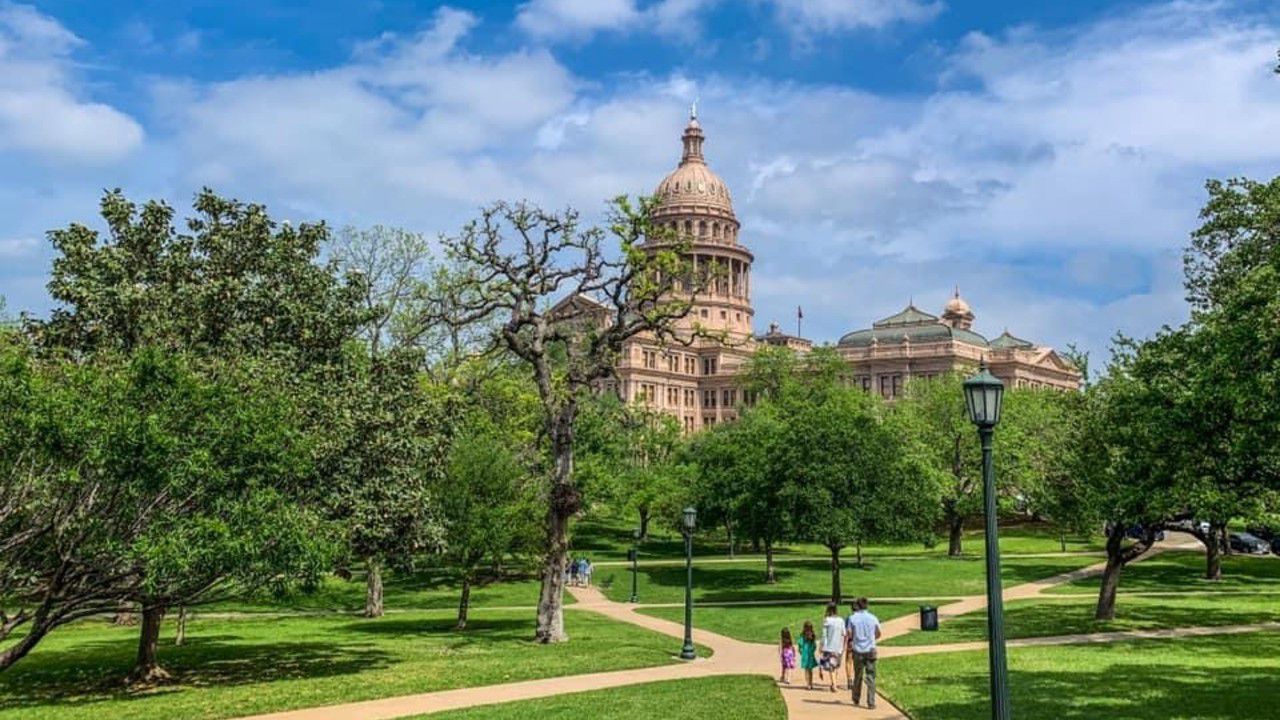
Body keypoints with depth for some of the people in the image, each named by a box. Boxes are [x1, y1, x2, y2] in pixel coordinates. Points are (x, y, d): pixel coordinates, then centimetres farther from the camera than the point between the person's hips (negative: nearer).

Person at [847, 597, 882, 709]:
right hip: (870, 650, 0)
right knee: (871, 677, 1)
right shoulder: (873, 618, -1)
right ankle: (871, 702, -4)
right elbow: (878, 634, 7)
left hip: (858, 650, 0)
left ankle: (856, 699, 28)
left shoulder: (853, 618, -5)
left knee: (857, 676, 16)